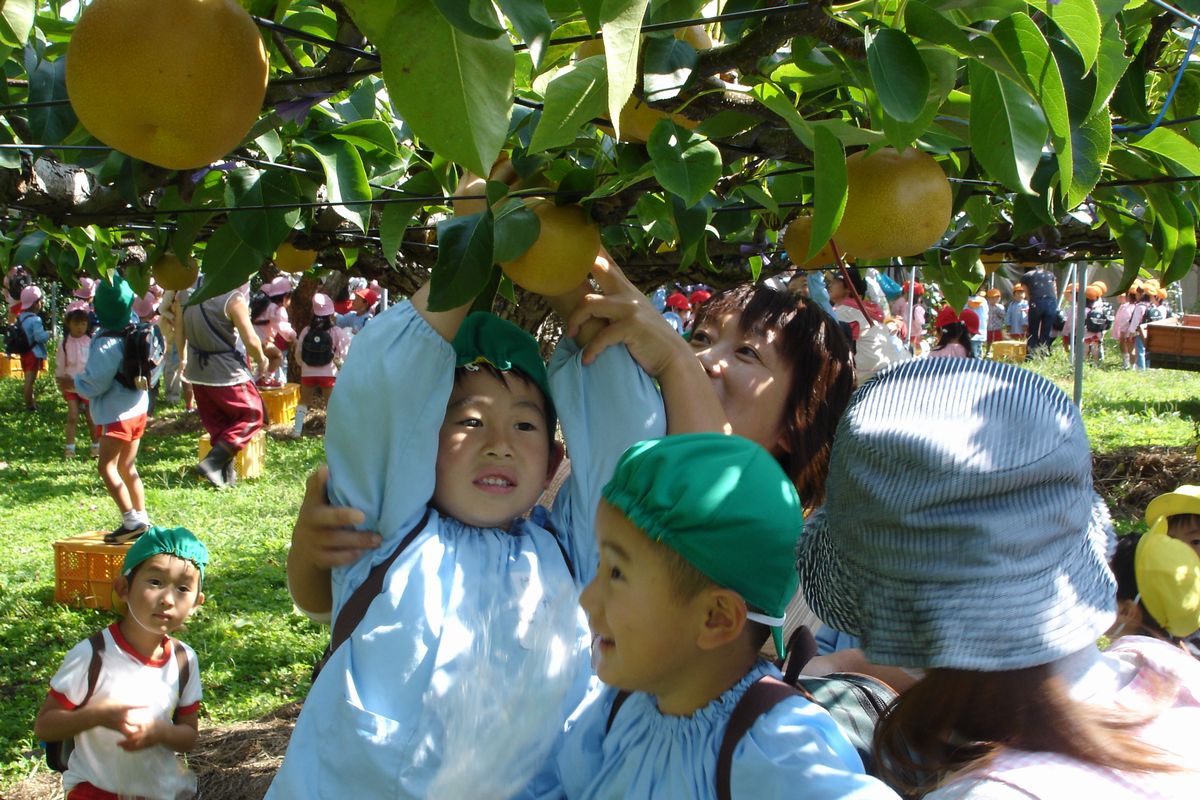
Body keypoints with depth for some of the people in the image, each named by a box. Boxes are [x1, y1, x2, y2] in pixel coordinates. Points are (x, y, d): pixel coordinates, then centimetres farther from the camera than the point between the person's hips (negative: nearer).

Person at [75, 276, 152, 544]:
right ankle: (142, 519, 19)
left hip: (117, 412, -9)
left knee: (107, 467, -7)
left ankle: (132, 520, -13)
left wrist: (77, 381, 1)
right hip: (138, 407, 9)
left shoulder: (107, 343, -21)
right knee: (127, 467, 16)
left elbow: (95, 384, -17)